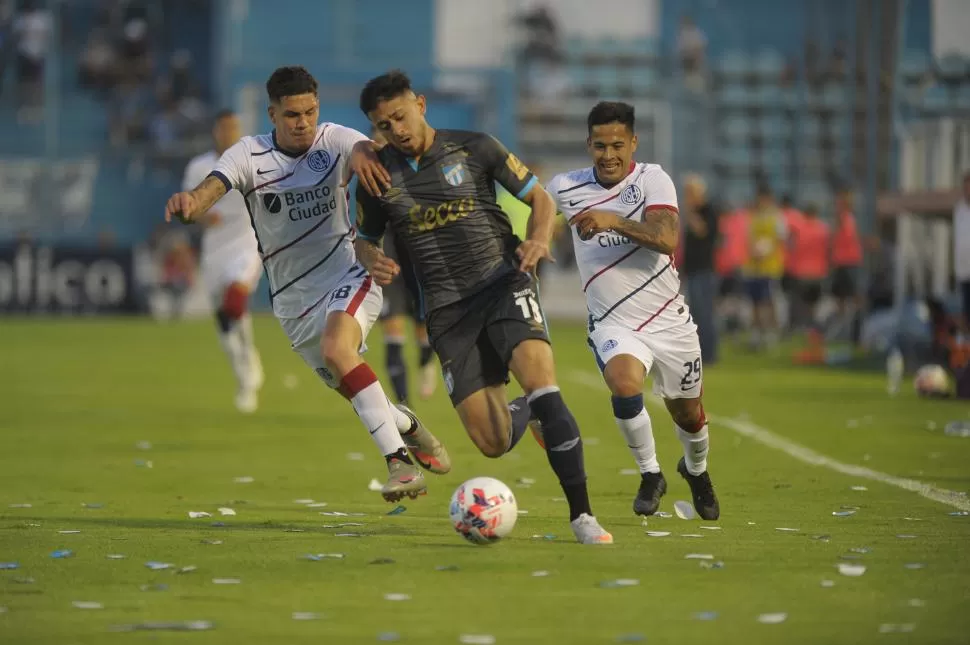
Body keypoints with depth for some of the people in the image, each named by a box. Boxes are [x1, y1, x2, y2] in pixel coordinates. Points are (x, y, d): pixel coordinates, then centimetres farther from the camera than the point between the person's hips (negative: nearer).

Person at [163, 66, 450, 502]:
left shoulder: (334, 141, -9)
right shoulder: (249, 155, -8)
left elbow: (367, 146, -29)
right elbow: (211, 189, -24)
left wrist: (361, 153, -54)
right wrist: (189, 203, -48)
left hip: (348, 277, -3)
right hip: (294, 301, 3)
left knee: (336, 350, -32)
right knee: (353, 389, 9)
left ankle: (398, 461, -30)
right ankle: (408, 428, 44)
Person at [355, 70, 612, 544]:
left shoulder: (474, 149, 0)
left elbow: (539, 198, 7)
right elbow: (364, 238, 20)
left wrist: (539, 238, -14)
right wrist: (373, 263, -4)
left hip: (503, 282, -2)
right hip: (447, 309, 2)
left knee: (538, 376, -30)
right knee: (492, 442, -5)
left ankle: (581, 514, -26)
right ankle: (524, 414, 35)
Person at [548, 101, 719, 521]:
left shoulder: (652, 179, -12)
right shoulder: (566, 188, -4)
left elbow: (667, 239, -27)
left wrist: (614, 221, -37)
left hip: (669, 322, 0)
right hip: (614, 325, 0)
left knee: (688, 414, 16)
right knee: (625, 386, -31)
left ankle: (696, 471, 51)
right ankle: (650, 475, -8)